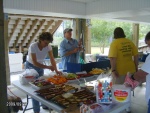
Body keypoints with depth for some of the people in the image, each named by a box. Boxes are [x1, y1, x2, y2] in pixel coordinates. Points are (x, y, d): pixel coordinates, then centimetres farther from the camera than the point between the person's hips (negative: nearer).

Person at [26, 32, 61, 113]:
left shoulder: (48, 47, -16)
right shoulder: (33, 47, -30)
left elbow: (52, 59, -18)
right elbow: (35, 62, -30)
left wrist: (56, 70, -32)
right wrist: (48, 67, -35)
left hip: (40, 66, 4)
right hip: (31, 66, -4)